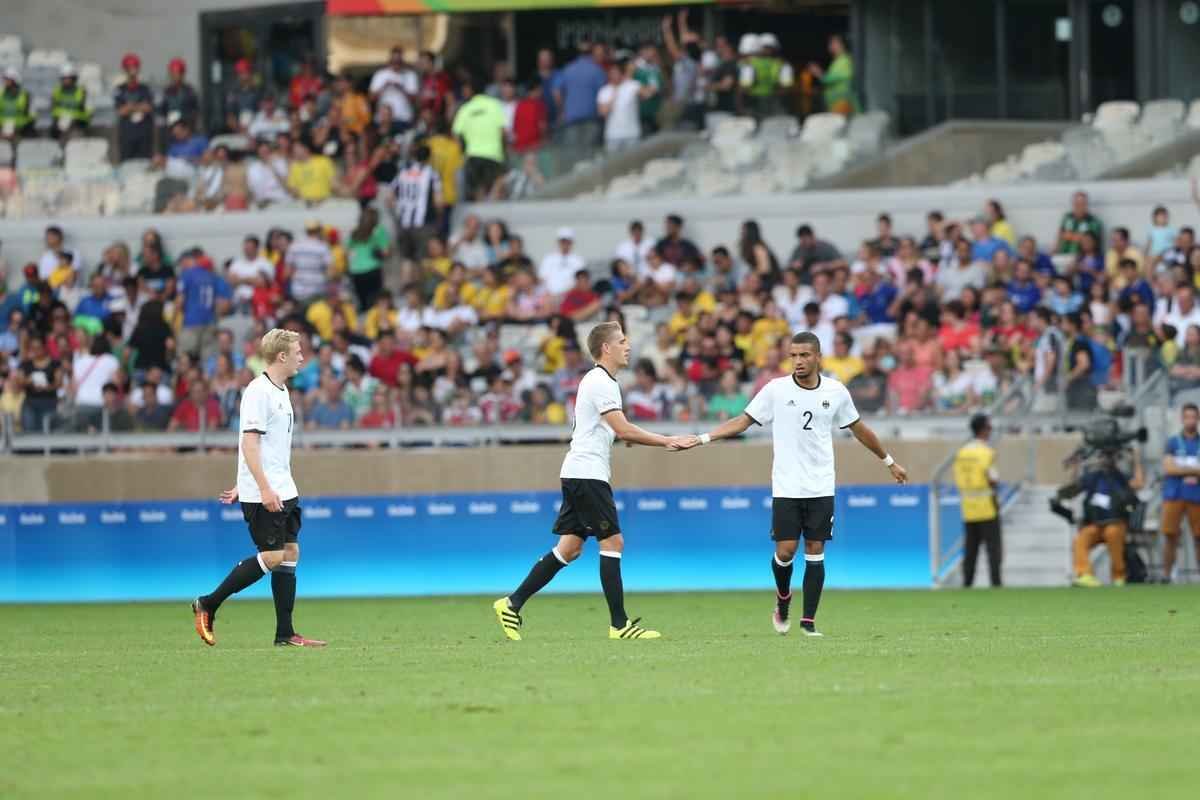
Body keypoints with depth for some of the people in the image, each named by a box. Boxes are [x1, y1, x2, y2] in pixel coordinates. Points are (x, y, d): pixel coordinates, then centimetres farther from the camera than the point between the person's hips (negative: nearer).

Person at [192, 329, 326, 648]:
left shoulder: (281, 391, 16)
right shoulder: (258, 392, -14)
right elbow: (249, 443, -20)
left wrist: (243, 486, 24)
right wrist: (264, 488, -25)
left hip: (283, 491, 9)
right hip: (261, 494, -9)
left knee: (290, 552, 4)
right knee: (272, 556, -10)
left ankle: (285, 633, 5)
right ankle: (207, 606, 0)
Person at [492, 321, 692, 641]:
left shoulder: (602, 381, 19)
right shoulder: (600, 383, -13)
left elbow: (615, 430, 26)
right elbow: (623, 430, -20)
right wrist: (666, 441, -16)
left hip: (577, 474, 10)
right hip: (587, 474, -10)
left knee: (569, 548, 7)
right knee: (612, 542, -7)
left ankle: (512, 604, 7)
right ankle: (619, 624, -6)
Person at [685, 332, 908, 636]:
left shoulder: (836, 392, 2)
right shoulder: (775, 390, -3)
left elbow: (859, 429, 17)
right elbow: (742, 421, 2)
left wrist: (889, 462, 26)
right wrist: (703, 438, -9)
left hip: (820, 487, 1)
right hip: (786, 488, -1)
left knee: (815, 551, -2)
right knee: (785, 550, -7)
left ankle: (808, 621, 5)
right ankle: (783, 598, 24)